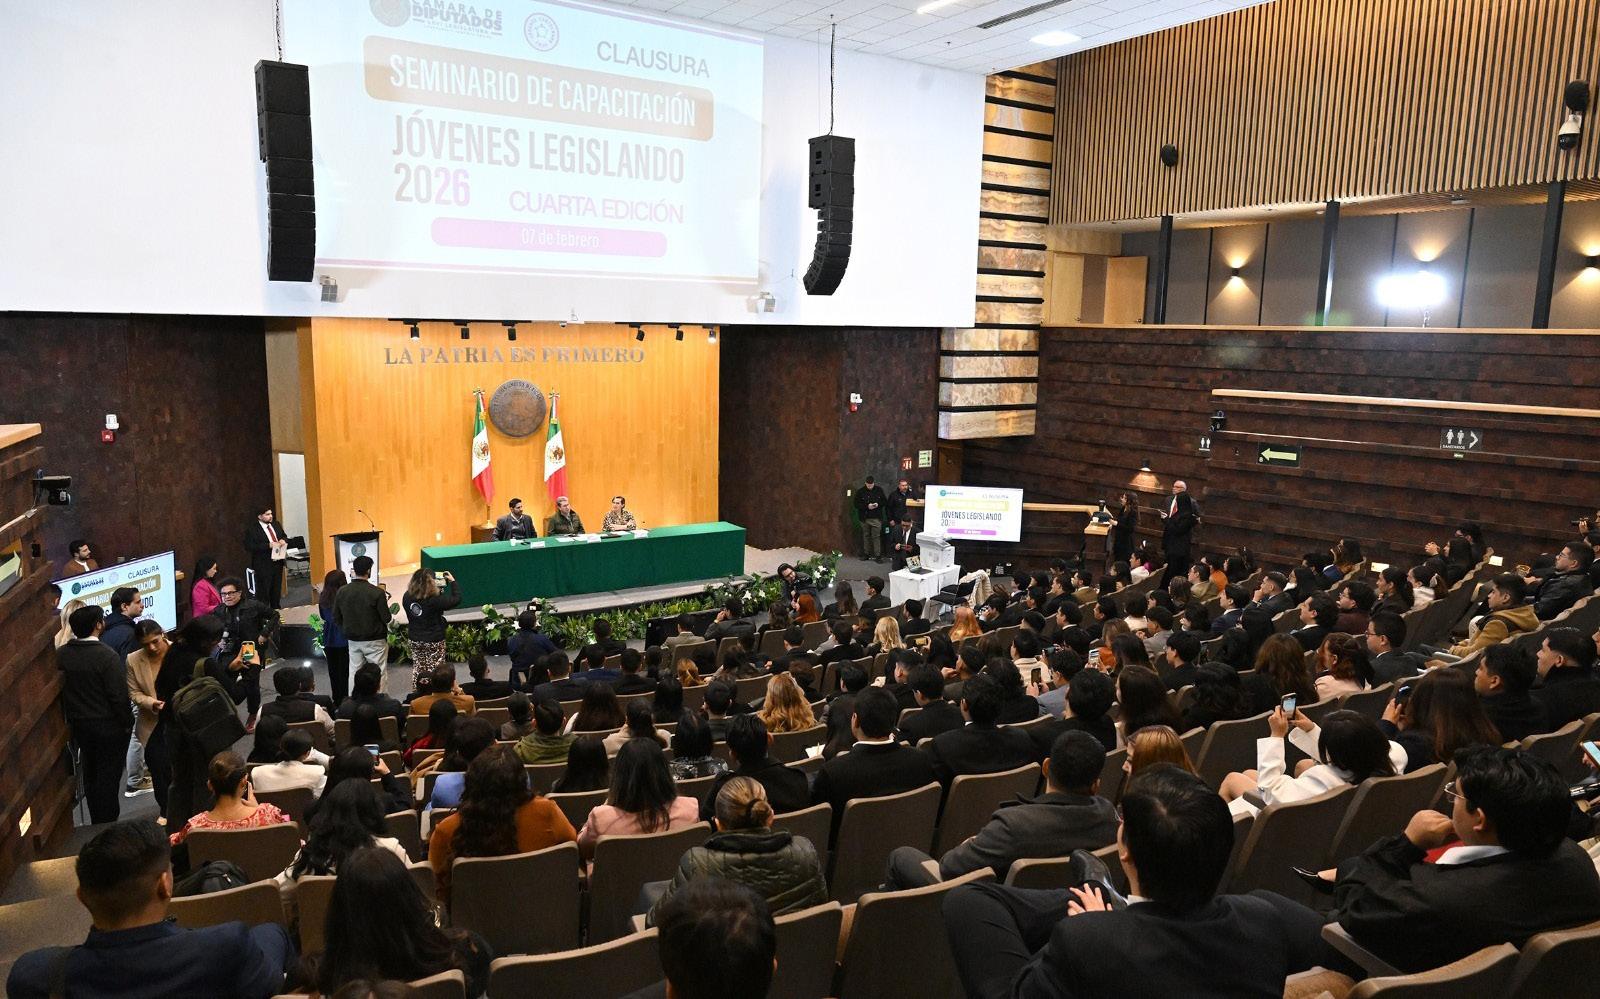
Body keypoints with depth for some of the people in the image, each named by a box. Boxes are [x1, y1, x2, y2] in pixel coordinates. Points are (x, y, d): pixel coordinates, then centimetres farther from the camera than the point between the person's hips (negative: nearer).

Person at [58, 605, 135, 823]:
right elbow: (119, 695, -21)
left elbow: (60, 690, 4)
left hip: (78, 724, 6)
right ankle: (108, 823, 10)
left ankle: (96, 822, 29)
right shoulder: (107, 655, -22)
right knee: (109, 774, 4)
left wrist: (69, 719, 15)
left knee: (90, 772, 18)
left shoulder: (61, 655, -4)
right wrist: (127, 722, -8)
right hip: (108, 724, -6)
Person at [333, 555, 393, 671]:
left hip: (352, 640, 5)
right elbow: (386, 618, -13)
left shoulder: (341, 591, -2)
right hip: (374, 640, -5)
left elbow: (336, 618, 5)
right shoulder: (377, 593, -18)